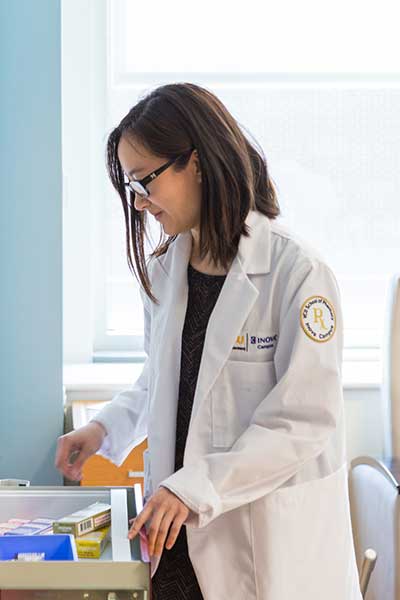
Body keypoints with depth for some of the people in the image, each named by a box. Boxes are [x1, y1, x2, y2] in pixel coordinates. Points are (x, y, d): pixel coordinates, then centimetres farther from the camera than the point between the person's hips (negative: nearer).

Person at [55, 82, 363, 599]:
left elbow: (305, 420, -18)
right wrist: (104, 429, 1)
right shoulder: (164, 271, 7)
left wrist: (193, 488, -23)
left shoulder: (297, 272, -16)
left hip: (271, 538, -5)